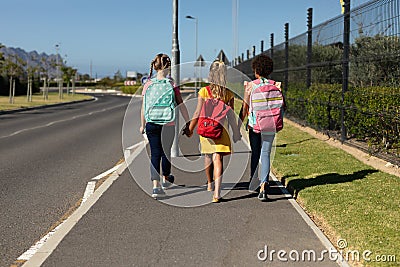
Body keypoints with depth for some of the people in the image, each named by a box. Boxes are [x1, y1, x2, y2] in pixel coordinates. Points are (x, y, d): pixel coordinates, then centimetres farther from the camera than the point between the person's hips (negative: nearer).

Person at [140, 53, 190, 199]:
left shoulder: (148, 84, 0)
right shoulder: (171, 84, -7)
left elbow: (143, 107, 3)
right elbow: (181, 105, -7)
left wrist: (142, 125, 14)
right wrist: (188, 122, 2)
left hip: (152, 124, 2)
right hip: (168, 124, -2)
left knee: (155, 154, 4)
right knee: (166, 151, 16)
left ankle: (155, 186, -5)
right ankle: (165, 179, 37)